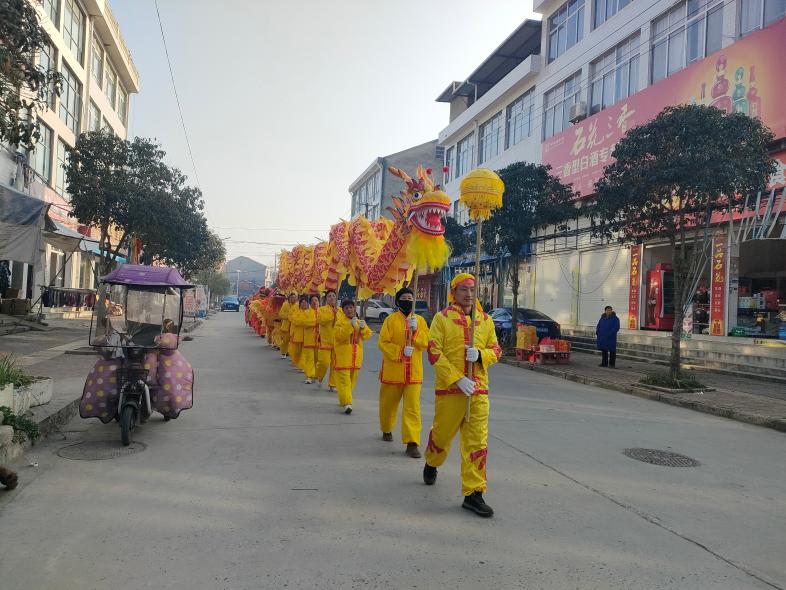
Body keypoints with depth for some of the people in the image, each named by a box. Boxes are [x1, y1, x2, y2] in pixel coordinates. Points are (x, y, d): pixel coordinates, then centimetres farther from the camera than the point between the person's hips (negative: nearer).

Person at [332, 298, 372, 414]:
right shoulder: (340, 321, -5)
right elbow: (339, 336, -21)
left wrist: (363, 328, -17)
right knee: (344, 380, -11)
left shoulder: (359, 321, 12)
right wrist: (350, 325, -28)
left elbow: (367, 335, 3)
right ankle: (346, 403, -15)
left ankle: (343, 400, 31)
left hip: (356, 357, 6)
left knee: (352, 380, 15)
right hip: (342, 356, -6)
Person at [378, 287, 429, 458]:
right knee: (388, 404, 16)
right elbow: (383, 343, -8)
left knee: (413, 408, -7)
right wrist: (401, 351, -20)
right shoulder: (390, 320, -3)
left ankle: (412, 443, -6)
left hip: (413, 372, 1)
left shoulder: (420, 320, 5)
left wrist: (415, 330, -16)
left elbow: (426, 343, -1)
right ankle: (387, 430, 42)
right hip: (393, 370, -1)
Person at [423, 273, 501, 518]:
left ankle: (473, 493, 7)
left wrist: (480, 354, -11)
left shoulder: (486, 320, 9)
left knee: (477, 442, -1)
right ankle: (431, 464, 46)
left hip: (479, 390, 3)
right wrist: (457, 379, -16)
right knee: (442, 433, 14)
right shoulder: (442, 318, -2)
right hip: (449, 388, -2)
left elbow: (496, 350, 13)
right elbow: (434, 353, -9)